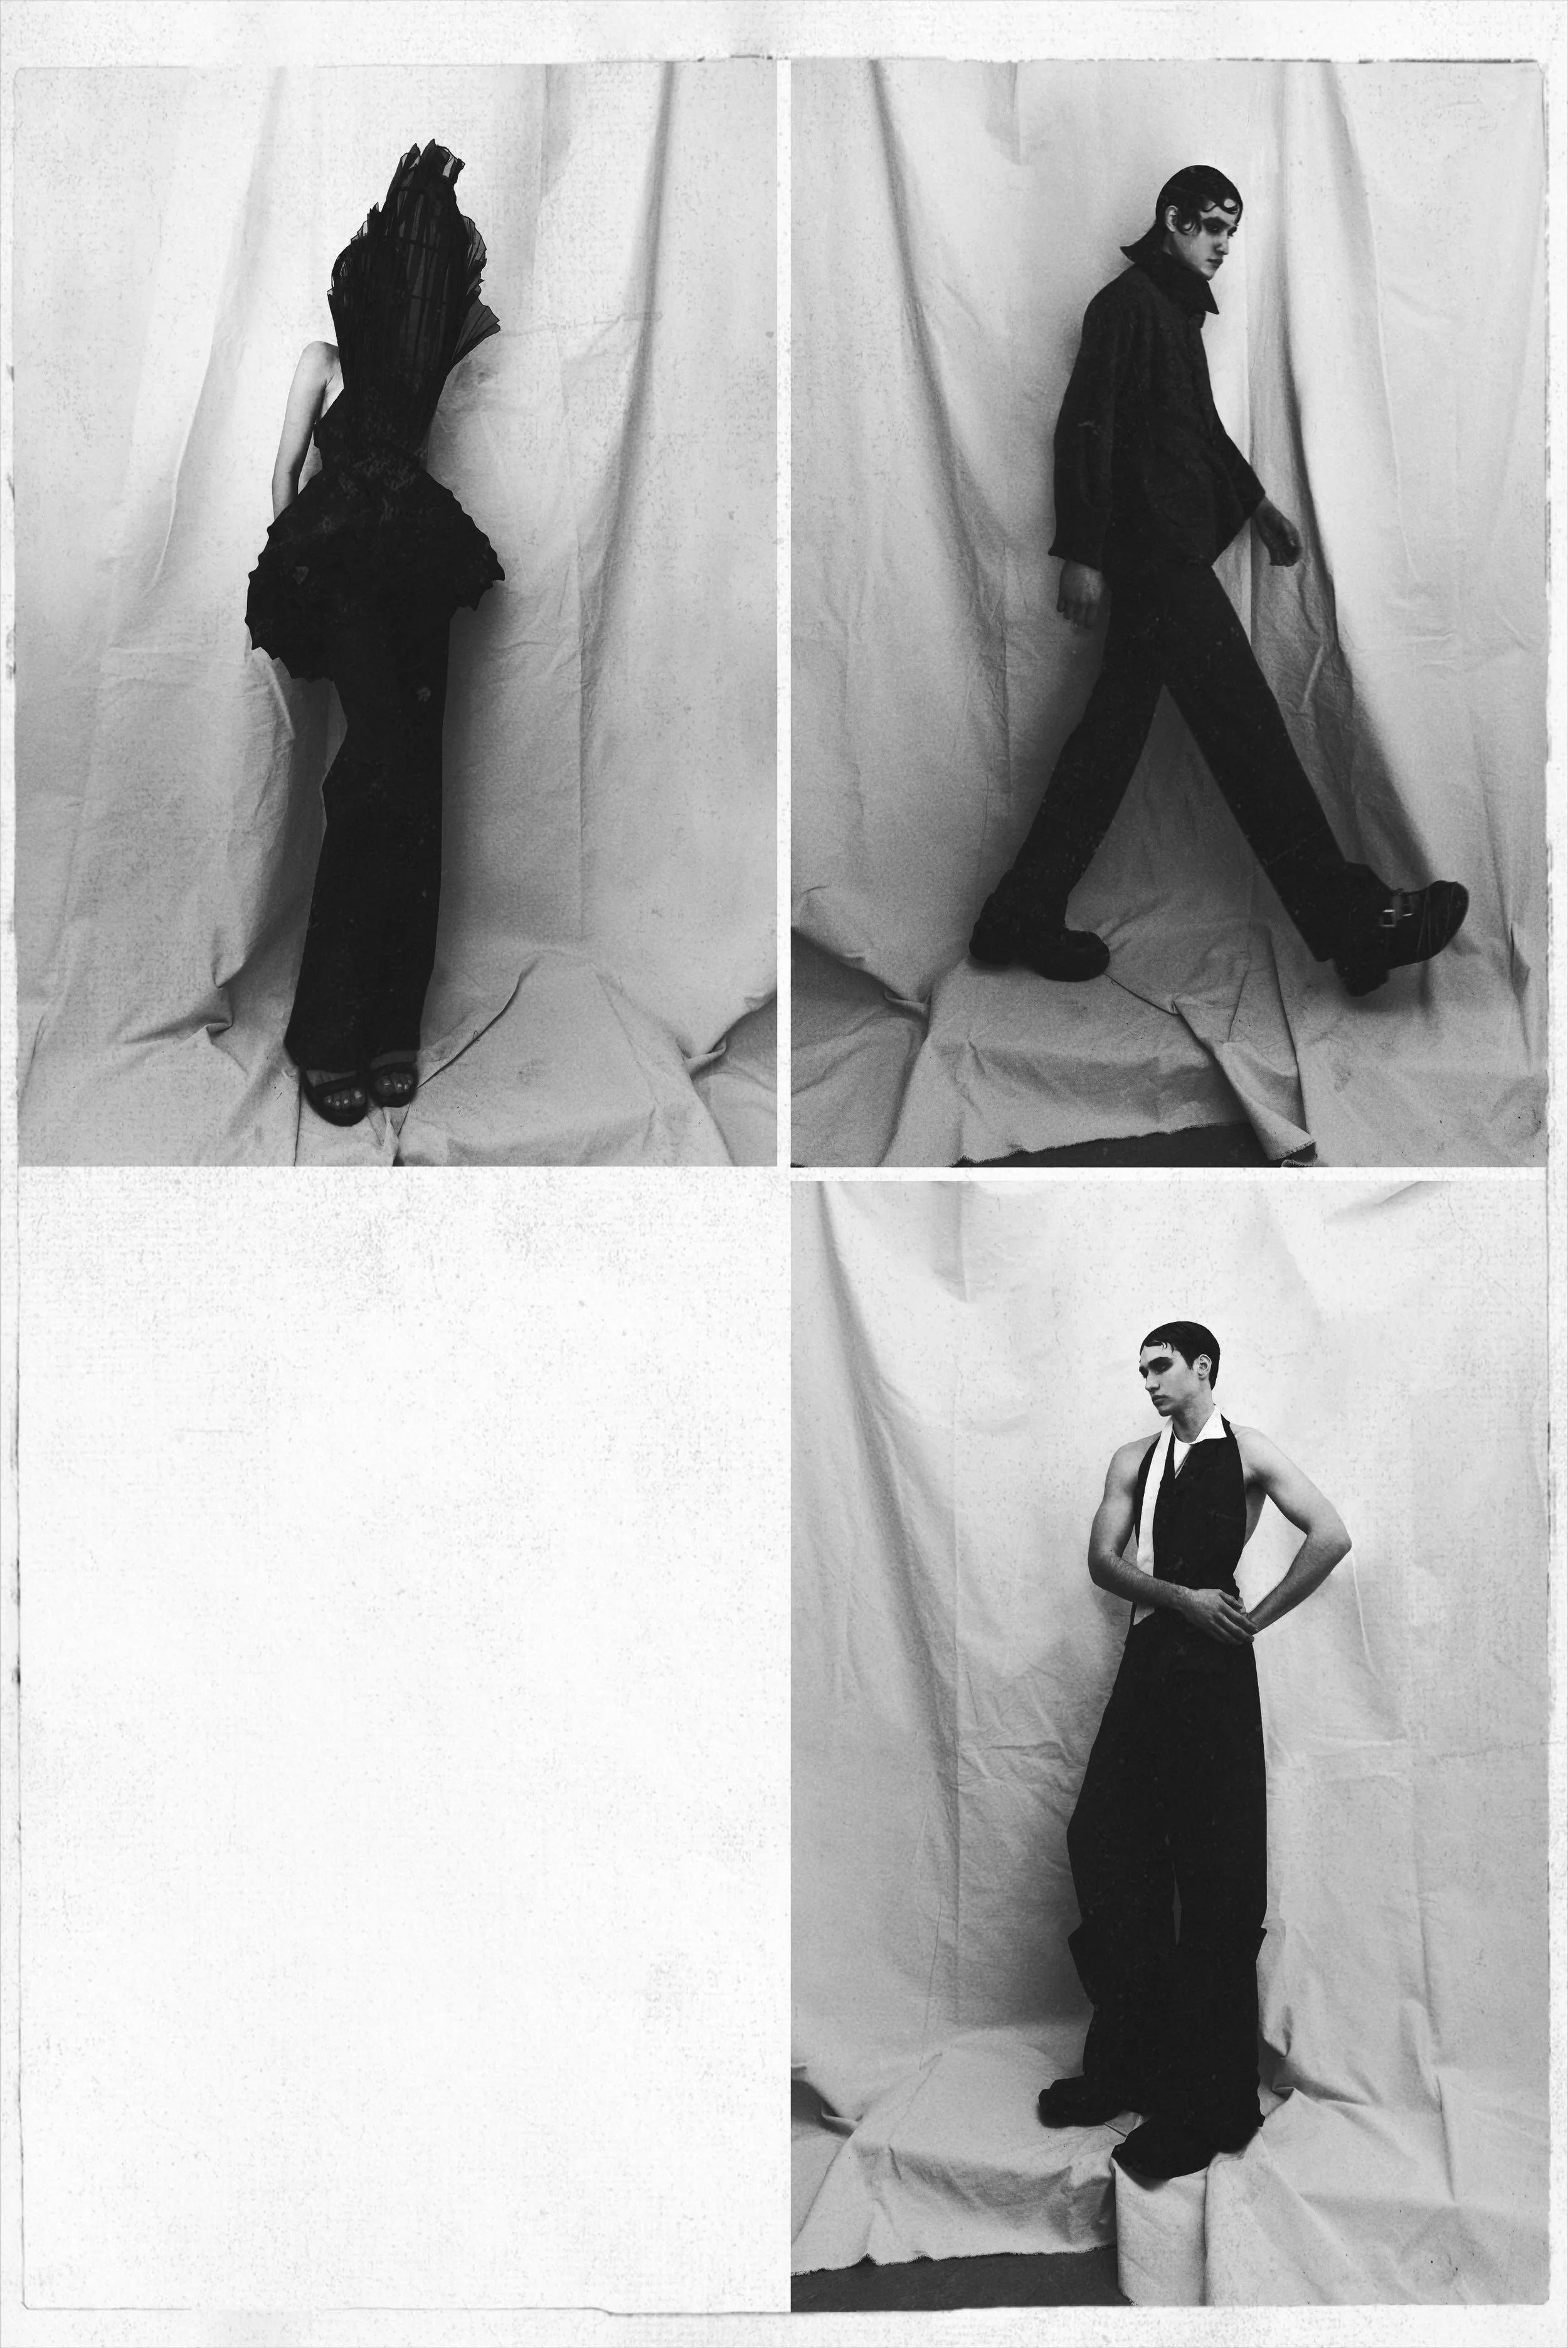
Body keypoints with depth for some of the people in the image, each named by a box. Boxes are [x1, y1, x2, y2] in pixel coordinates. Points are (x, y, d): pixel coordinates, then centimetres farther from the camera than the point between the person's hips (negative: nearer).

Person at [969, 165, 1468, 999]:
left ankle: (1023, 920, 10)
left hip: (1169, 551, 10)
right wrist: (1083, 553, -19)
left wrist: (1257, 504, 28)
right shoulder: (1128, 302, -7)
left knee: (1116, 728, 7)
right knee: (1245, 725, -12)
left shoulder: (1178, 308, 23)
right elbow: (1086, 424, -14)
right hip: (1150, 547, -10)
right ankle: (1354, 922, -14)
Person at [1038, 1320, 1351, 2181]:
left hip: (1215, 1670, -5)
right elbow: (1104, 1560, 4)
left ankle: (1208, 2103, 3)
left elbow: (1331, 1535, -9)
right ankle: (1127, 2064, 18)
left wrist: (1258, 1617, -8)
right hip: (1147, 1663, 5)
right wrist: (1183, 1597, -12)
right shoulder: (1133, 1460, 14)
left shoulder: (1246, 1452, 1)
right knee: (1104, 1847, 3)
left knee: (1216, 1884, -3)